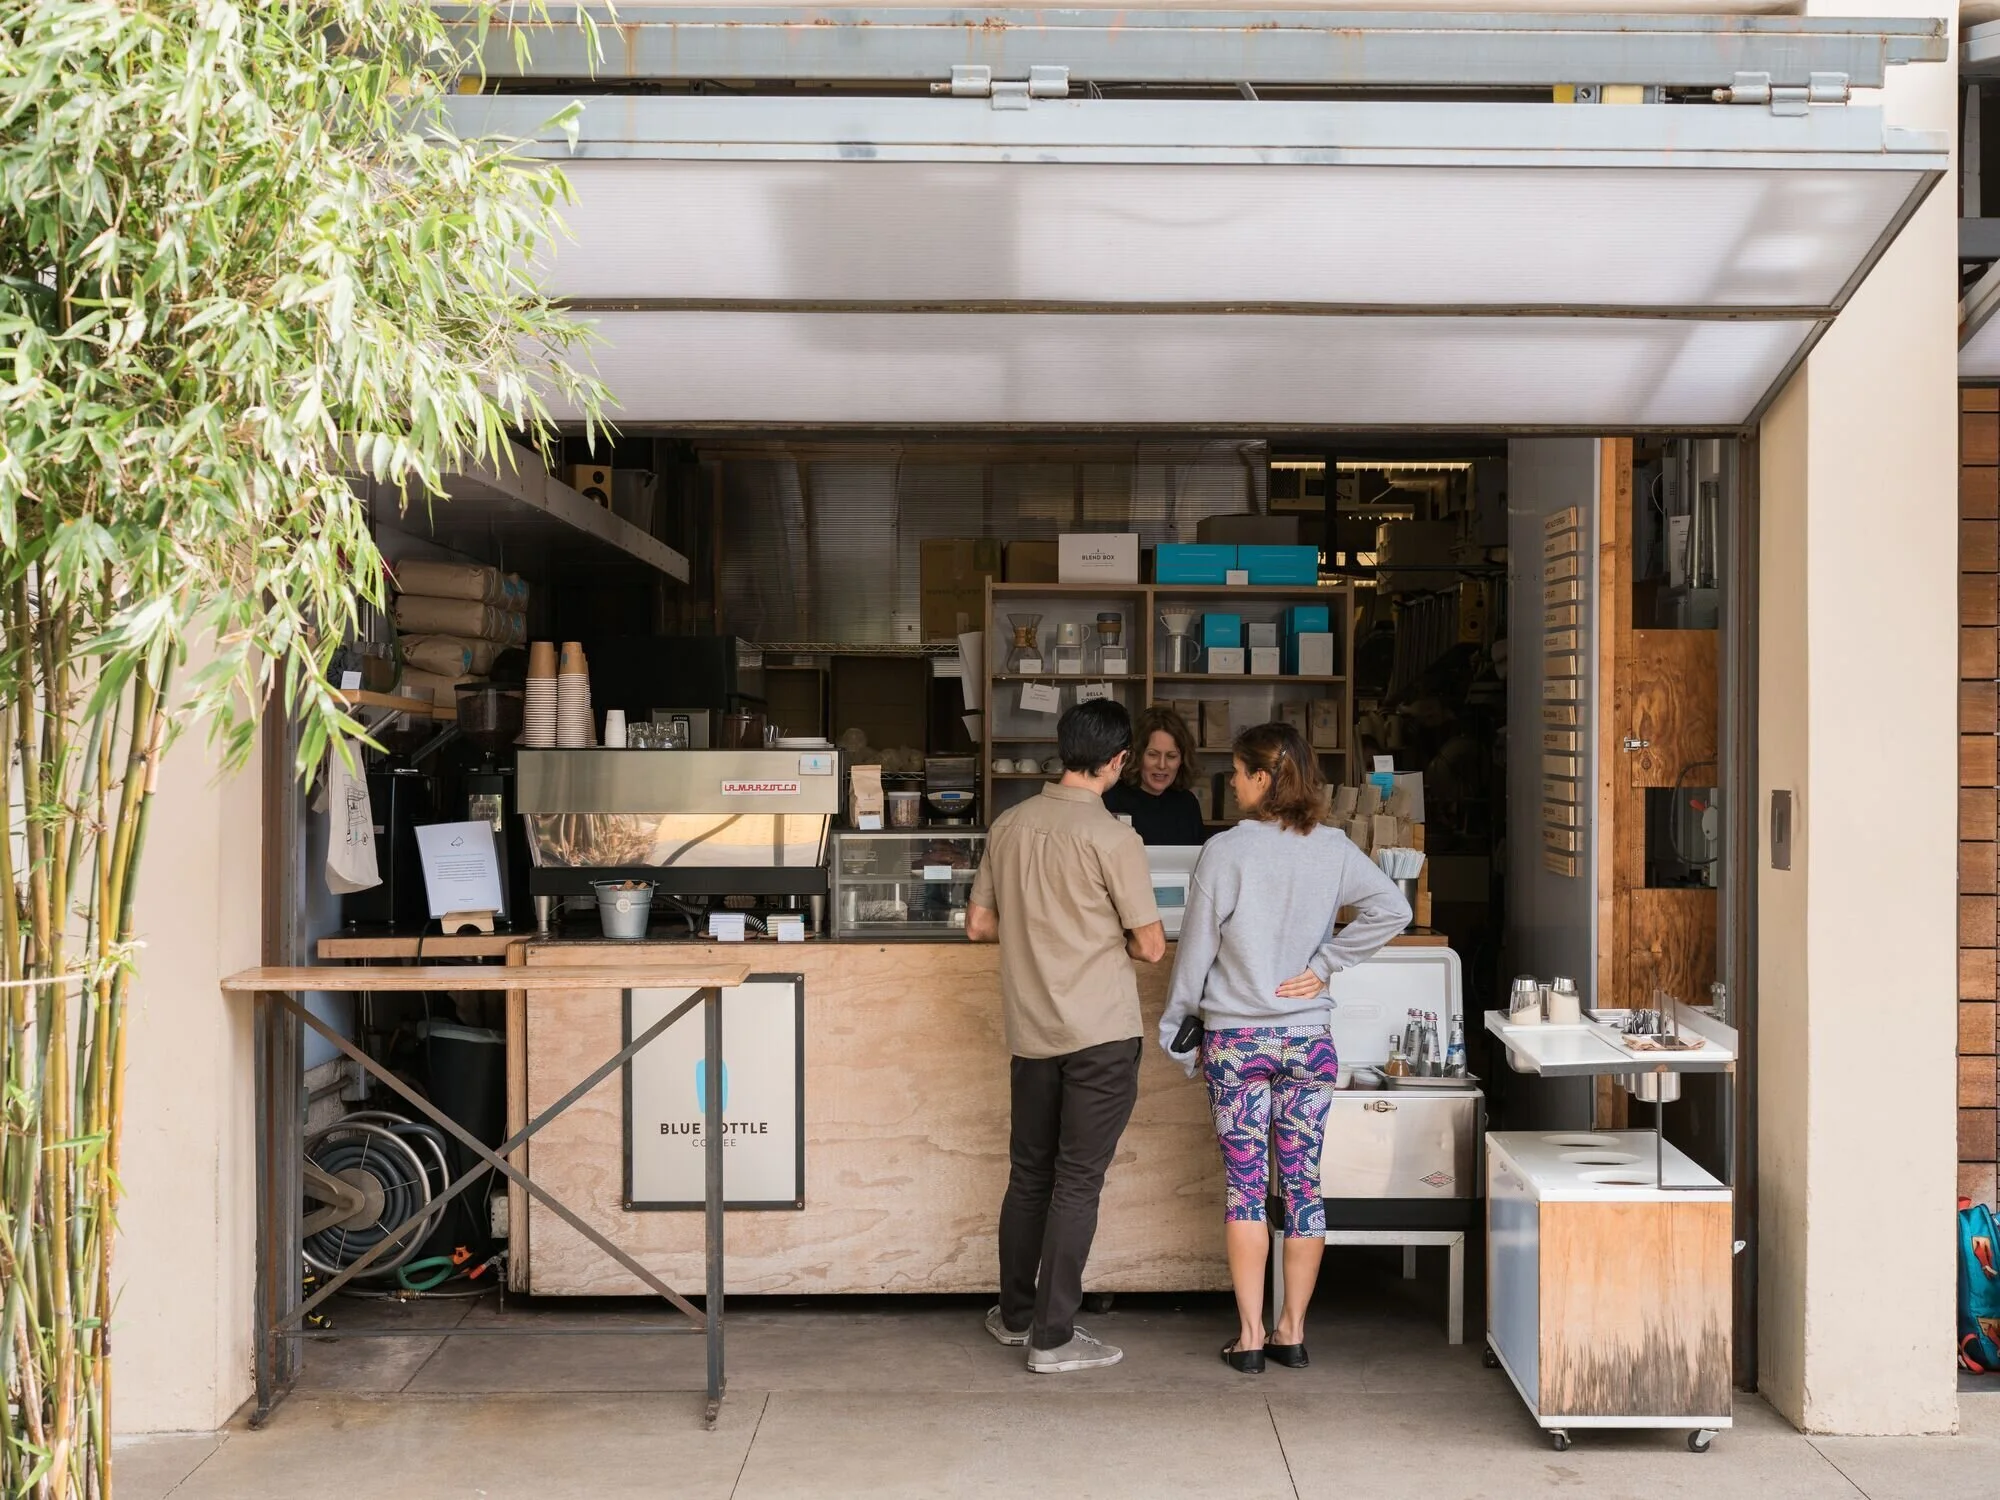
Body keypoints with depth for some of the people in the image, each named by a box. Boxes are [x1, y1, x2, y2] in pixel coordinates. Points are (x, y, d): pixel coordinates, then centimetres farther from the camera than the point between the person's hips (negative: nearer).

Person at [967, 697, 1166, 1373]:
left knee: (1030, 1173, 17)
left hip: (1031, 1031, 6)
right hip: (1100, 1033, -6)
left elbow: (979, 924, 11)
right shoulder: (1112, 838, -14)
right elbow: (1150, 947, -10)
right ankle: (1052, 1338, 4)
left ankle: (1014, 1314, 29)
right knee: (1077, 1183, 0)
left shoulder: (1009, 825, 3)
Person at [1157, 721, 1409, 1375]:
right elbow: (1392, 908, -9)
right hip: (1309, 1038, 3)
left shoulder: (1225, 851, -11)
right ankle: (1292, 1331, 14)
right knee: (1303, 1183, 8)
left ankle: (1250, 1335, 5)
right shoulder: (1332, 848, -1)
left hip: (1236, 1039, -3)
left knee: (1244, 1185, 3)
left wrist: (1176, 1025, 6)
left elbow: (1196, 948, -6)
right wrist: (1324, 965, -3)